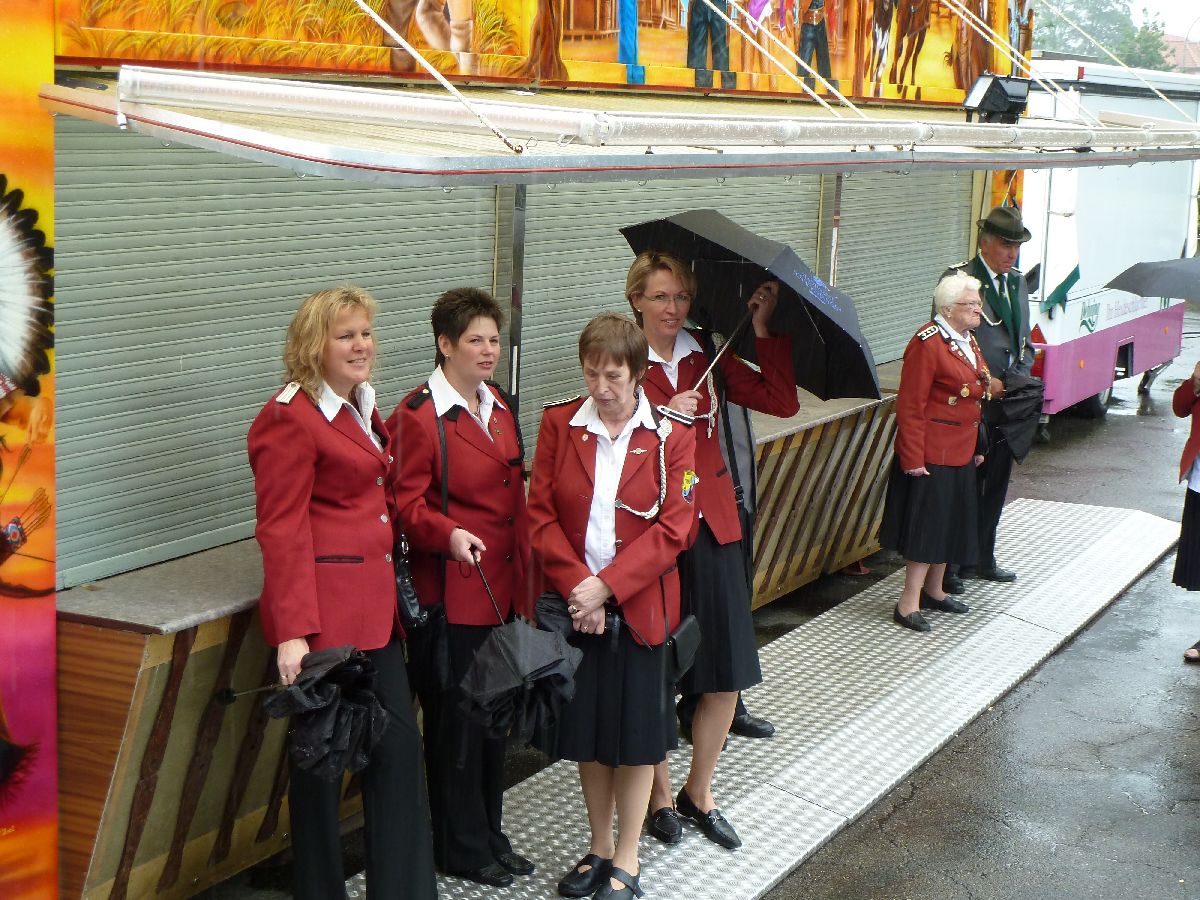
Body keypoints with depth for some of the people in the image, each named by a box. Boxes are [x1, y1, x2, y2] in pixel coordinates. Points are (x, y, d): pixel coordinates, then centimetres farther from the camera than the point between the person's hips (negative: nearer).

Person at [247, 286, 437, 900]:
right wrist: (292, 632, -21)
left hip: (375, 605, 8)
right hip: (324, 610, -8)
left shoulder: (363, 409, 15)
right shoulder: (290, 418, -11)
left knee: (399, 746, 8)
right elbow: (281, 531, -15)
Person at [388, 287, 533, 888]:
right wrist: (448, 535, -32)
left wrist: (525, 576, 17)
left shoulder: (500, 407, 12)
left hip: (502, 590, 8)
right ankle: (461, 848, 16)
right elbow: (407, 504, -14)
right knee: (455, 720, 3)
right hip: (451, 595, -8)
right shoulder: (417, 415, -12)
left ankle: (490, 834, 29)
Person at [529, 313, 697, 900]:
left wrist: (607, 587, -18)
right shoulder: (560, 423, -1)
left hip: (639, 603, -2)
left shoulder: (671, 435, -6)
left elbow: (672, 528, -11)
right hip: (574, 601, 2)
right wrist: (576, 585, -15)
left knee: (636, 730, 7)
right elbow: (541, 515, -3)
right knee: (586, 726, 12)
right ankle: (599, 848, 30)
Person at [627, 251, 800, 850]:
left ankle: (699, 794, 27)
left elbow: (782, 401, -1)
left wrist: (763, 330, -6)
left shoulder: (708, 359, 7)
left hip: (712, 529, 4)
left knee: (727, 677, 7)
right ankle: (659, 796, 25)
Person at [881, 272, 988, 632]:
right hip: (932, 453, -9)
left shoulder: (967, 341, 12)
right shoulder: (927, 343, -17)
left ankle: (933, 590, 30)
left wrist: (976, 447, 20)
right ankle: (908, 603, 1)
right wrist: (913, 459, -21)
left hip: (961, 453, 9)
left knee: (950, 524, 16)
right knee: (927, 524, -5)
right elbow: (911, 407, -19)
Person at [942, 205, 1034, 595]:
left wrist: (1021, 378, 2)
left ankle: (982, 559, 28)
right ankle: (950, 565, 9)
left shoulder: (1017, 282, 13)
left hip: (1007, 402, 7)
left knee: (995, 486, 16)